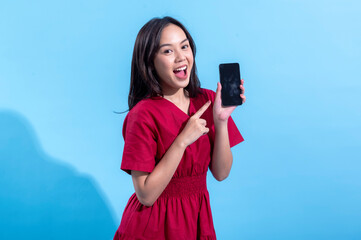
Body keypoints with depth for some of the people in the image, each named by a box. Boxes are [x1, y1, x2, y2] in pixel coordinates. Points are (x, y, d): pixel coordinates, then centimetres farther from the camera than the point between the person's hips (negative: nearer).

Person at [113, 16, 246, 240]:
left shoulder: (207, 101, -1)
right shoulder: (143, 115, -18)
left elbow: (221, 173, -3)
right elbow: (146, 195, -20)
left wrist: (221, 120, -15)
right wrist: (183, 140, -24)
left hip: (198, 221, 5)